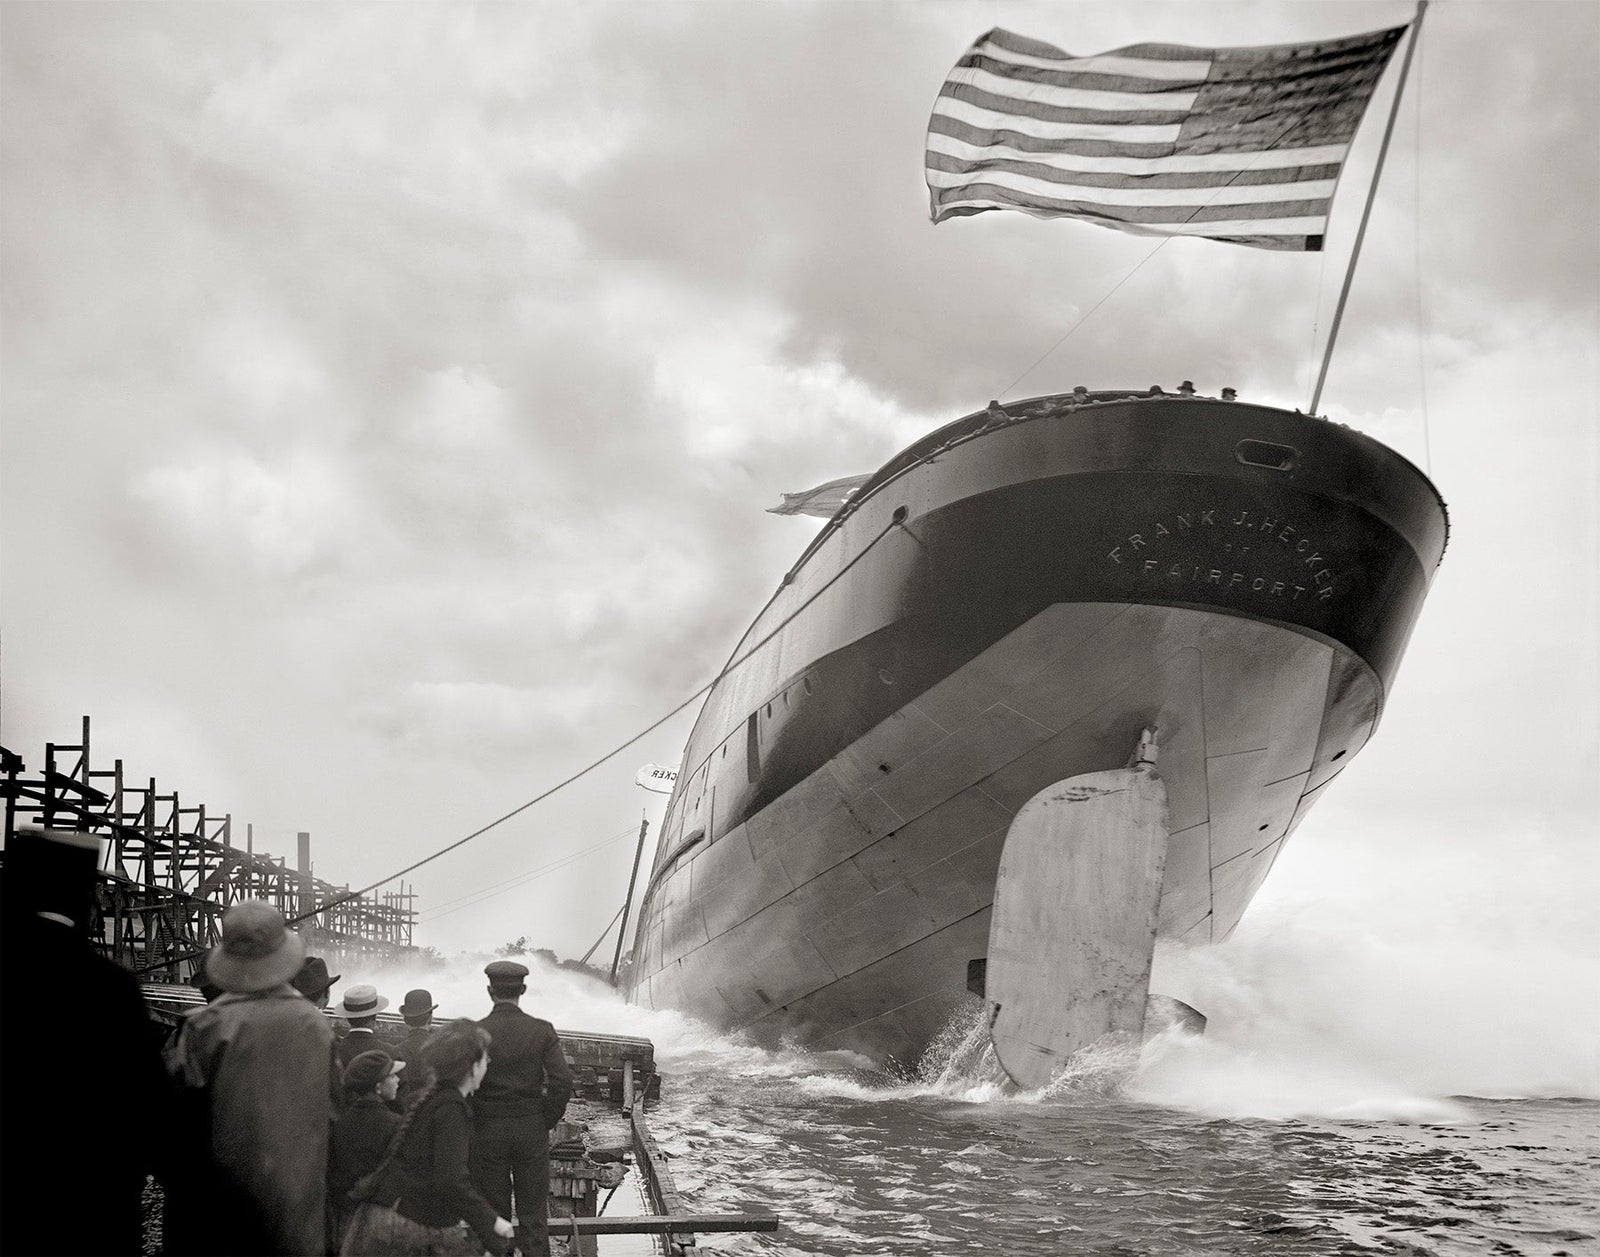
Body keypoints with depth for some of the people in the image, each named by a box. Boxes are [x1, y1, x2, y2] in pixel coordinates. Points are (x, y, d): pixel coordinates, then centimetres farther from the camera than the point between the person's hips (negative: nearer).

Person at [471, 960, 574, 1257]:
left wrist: (472, 1124, 2)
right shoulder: (542, 1031, -5)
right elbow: (562, 1082, -10)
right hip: (532, 1131, 1)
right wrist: (547, 1122, 3)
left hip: (488, 1132, -1)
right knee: (532, 1216, 9)